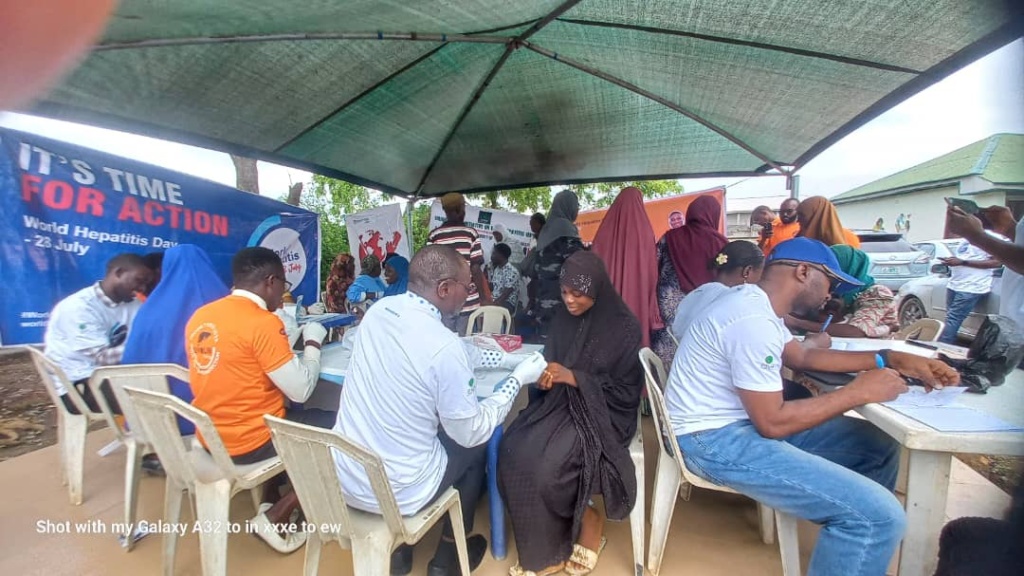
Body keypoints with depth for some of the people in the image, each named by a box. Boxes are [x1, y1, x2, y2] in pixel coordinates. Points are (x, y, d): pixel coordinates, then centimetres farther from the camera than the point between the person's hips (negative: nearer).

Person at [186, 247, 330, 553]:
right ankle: (275, 517, 7)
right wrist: (312, 342, -7)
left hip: (211, 438, 9)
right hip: (252, 441, -8)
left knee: (288, 412, 31)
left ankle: (269, 503, 25)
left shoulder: (200, 316, 3)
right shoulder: (263, 322, -22)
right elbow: (300, 389, -20)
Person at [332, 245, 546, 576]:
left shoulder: (379, 310, -5)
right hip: (394, 490, -6)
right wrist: (518, 379, -4)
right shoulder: (443, 345, -28)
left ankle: (397, 546, 34)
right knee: (476, 444, 18)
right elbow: (471, 433, -13)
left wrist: (510, 359, 12)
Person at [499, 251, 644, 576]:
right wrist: (544, 375, -14)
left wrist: (573, 377, -21)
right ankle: (542, 547, 2)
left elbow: (626, 389, -10)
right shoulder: (563, 319, 5)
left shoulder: (624, 326, -11)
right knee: (512, 454, -20)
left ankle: (587, 523, 4)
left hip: (602, 412, -5)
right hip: (560, 404, 5)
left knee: (549, 466, -28)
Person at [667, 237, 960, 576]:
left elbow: (803, 357, 19)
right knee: (879, 515, -18)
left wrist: (890, 360, 10)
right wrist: (859, 392, -12)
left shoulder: (754, 301, 8)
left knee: (879, 447, 14)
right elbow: (773, 423, -23)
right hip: (713, 439, -10)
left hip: (745, 420, 10)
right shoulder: (753, 320, -25)